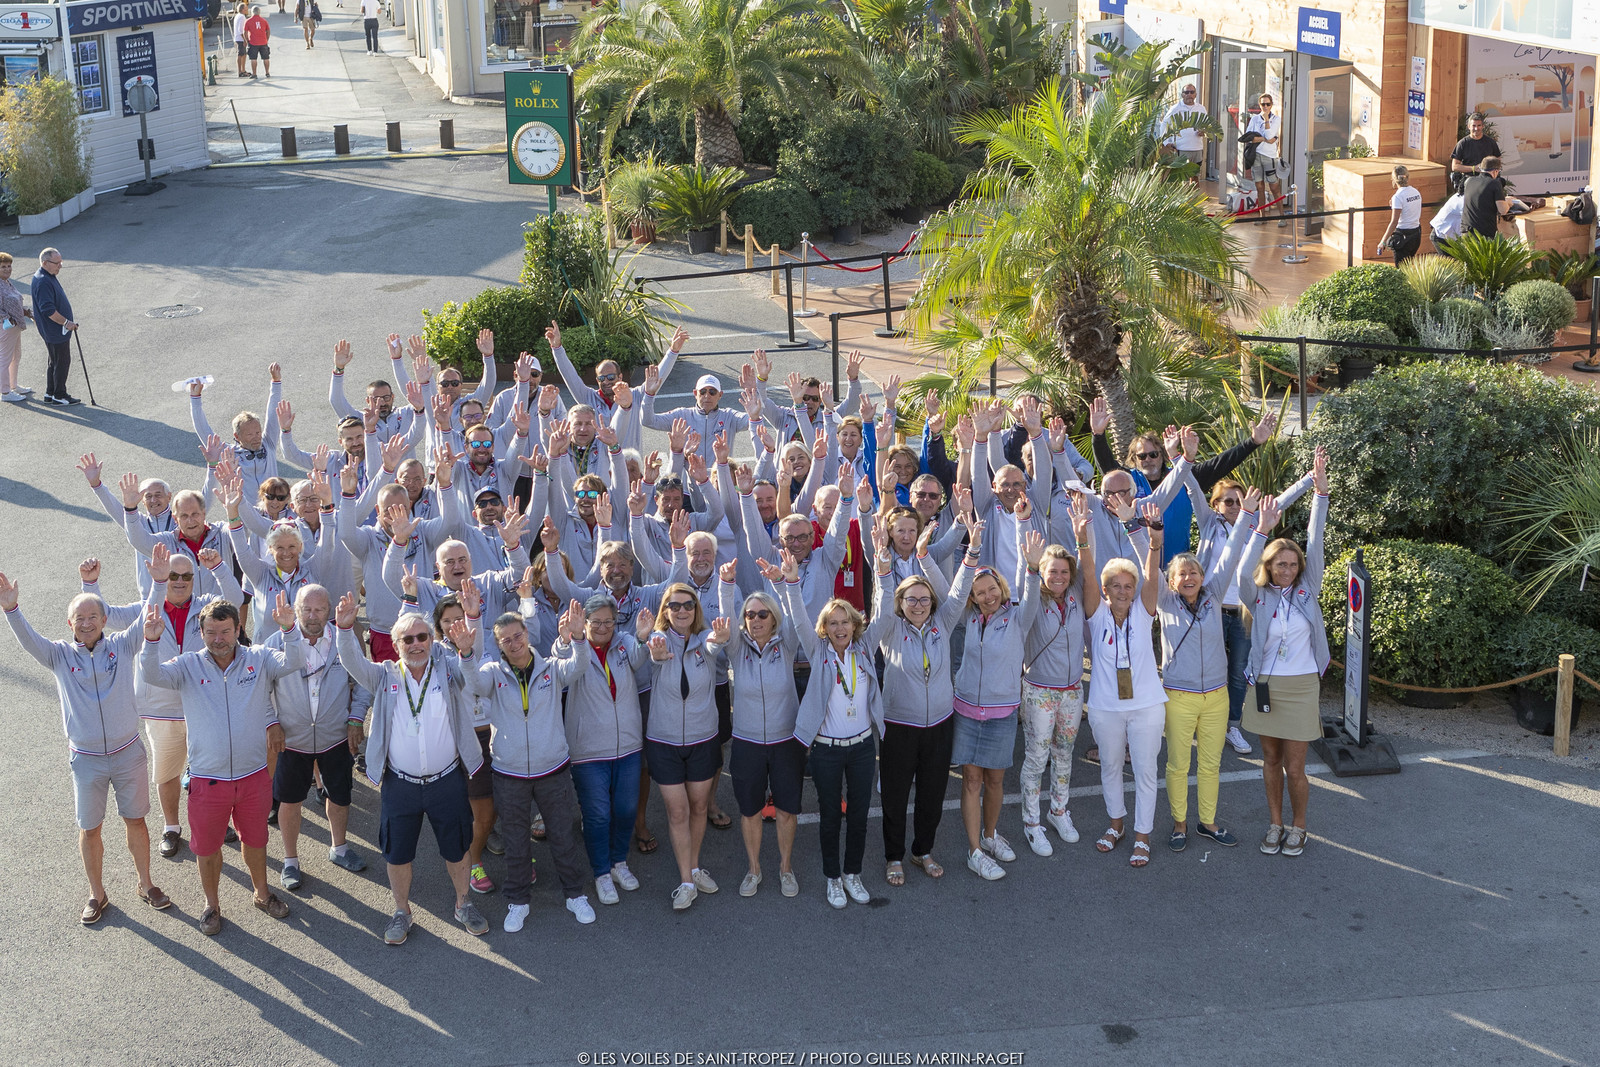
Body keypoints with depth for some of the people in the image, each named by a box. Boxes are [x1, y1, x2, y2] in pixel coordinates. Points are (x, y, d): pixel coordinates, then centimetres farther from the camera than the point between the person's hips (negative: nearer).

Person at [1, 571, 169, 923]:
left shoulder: (121, 645, -5)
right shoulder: (60, 655, -6)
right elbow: (29, 640, -21)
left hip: (128, 752, 0)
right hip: (86, 759, 0)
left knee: (135, 820, 14)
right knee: (89, 829, 11)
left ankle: (146, 885, 32)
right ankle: (97, 894, 29)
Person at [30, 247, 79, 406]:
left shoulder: (50, 277, 11)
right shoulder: (42, 282, -23)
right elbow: (48, 309, -27)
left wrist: (68, 322, 22)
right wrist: (66, 322, -22)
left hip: (57, 331, 11)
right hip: (54, 332, -11)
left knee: (54, 362, 18)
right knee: (62, 362, -1)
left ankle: (50, 394, 27)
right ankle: (59, 396, 9)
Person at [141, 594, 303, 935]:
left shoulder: (259, 660, -6)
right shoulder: (188, 665, -7)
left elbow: (294, 662, -20)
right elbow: (152, 675, -21)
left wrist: (289, 629, -40)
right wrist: (152, 641, -40)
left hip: (254, 775, 1)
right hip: (207, 778, -1)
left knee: (255, 840, 21)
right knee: (206, 846, 14)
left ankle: (262, 894, 45)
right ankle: (212, 904, 37)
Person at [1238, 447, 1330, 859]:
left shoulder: (1307, 590, -1)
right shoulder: (1258, 596, -2)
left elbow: (1315, 544, -9)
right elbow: (1244, 571, -22)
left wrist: (1320, 492, -17)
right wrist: (1262, 529, -31)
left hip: (1300, 687, -1)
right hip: (1264, 685, 1)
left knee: (1294, 767, 1)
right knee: (1271, 760, 13)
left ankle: (1298, 825, 21)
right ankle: (1275, 824, 28)